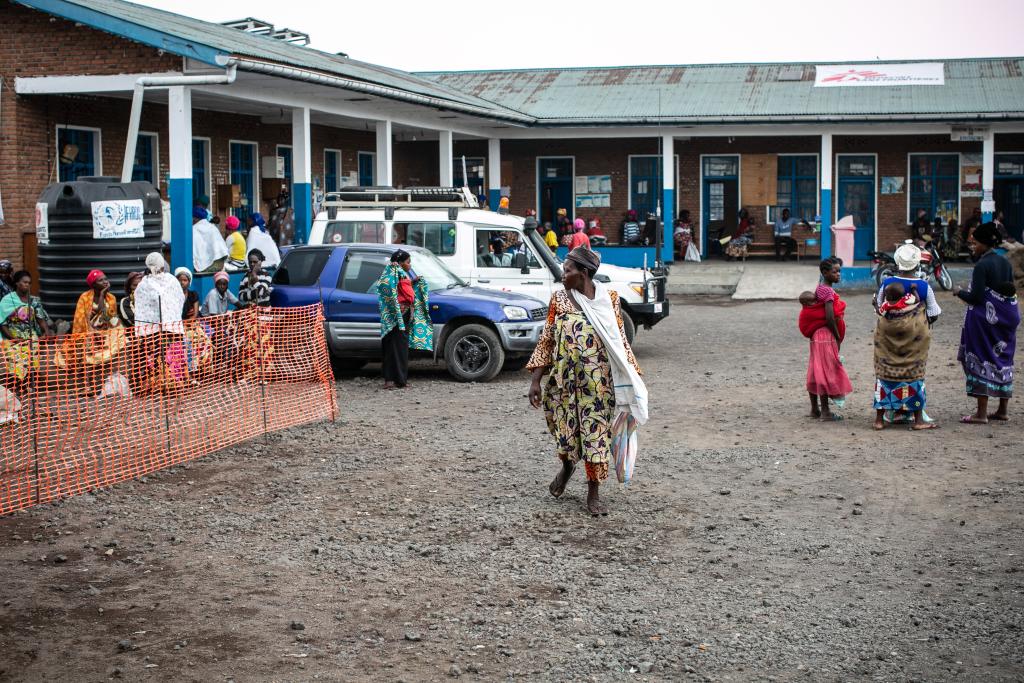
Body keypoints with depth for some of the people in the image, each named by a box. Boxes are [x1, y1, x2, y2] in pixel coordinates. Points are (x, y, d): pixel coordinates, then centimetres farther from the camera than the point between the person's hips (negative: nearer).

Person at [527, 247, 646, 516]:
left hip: (598, 380, -1)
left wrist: (631, 376, 1)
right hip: (564, 380, 1)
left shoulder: (610, 299, -2)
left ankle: (594, 493, 12)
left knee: (596, 432, 0)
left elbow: (619, 341, 5)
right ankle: (567, 465, 41)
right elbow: (546, 340, 3)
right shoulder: (559, 299, 0)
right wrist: (536, 380, 0)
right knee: (565, 429, 7)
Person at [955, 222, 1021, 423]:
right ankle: (1003, 409, 19)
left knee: (982, 361, -3)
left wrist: (959, 292, 1)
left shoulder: (981, 266, -16)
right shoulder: (1005, 262, 8)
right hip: (1006, 317, 8)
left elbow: (976, 297, -19)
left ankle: (982, 412, -3)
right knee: (1002, 361, 14)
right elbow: (1011, 290, 13)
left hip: (984, 318, -8)